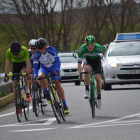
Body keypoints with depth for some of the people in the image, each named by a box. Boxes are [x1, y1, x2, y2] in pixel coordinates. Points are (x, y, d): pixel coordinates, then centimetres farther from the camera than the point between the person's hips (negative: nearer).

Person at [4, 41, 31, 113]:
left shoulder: (24, 50, -36)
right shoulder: (9, 52, -31)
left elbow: (28, 64, -36)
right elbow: (7, 65, -27)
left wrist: (27, 73, -50)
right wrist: (6, 75, -38)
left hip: (24, 62, -2)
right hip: (16, 63, 2)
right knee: (14, 83, -9)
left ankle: (27, 94, -20)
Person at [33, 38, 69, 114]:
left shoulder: (51, 50, -25)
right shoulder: (37, 54, -21)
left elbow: (57, 61, -25)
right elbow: (35, 66, -21)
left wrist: (57, 69, -43)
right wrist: (35, 76, -38)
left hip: (53, 67, -1)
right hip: (44, 68, 1)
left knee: (58, 84, -16)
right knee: (40, 75, -34)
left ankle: (64, 105, -10)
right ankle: (47, 94, -17)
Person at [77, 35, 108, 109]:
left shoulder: (98, 48, -33)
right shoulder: (82, 49, -32)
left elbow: (105, 47, -9)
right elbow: (79, 63, -29)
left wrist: (107, 46, 15)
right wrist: (80, 74, -36)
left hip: (96, 60, 0)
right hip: (87, 60, 0)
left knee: (98, 78, -15)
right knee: (87, 69, -34)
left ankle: (99, 98, 2)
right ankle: (87, 90, -23)